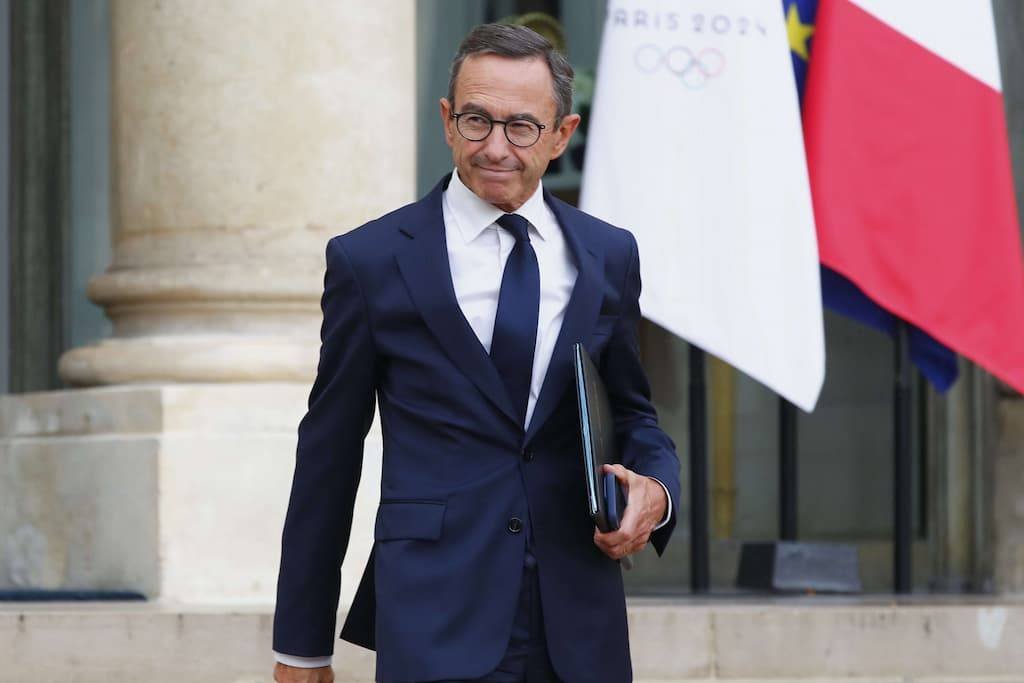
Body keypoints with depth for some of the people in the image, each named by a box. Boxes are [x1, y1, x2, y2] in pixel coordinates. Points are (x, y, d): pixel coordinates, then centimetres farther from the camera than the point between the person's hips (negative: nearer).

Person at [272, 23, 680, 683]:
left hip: (578, 628, 4)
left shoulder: (609, 256, 9)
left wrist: (655, 487, -6)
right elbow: (328, 455, 3)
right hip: (436, 625, -3)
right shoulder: (370, 261, 0)